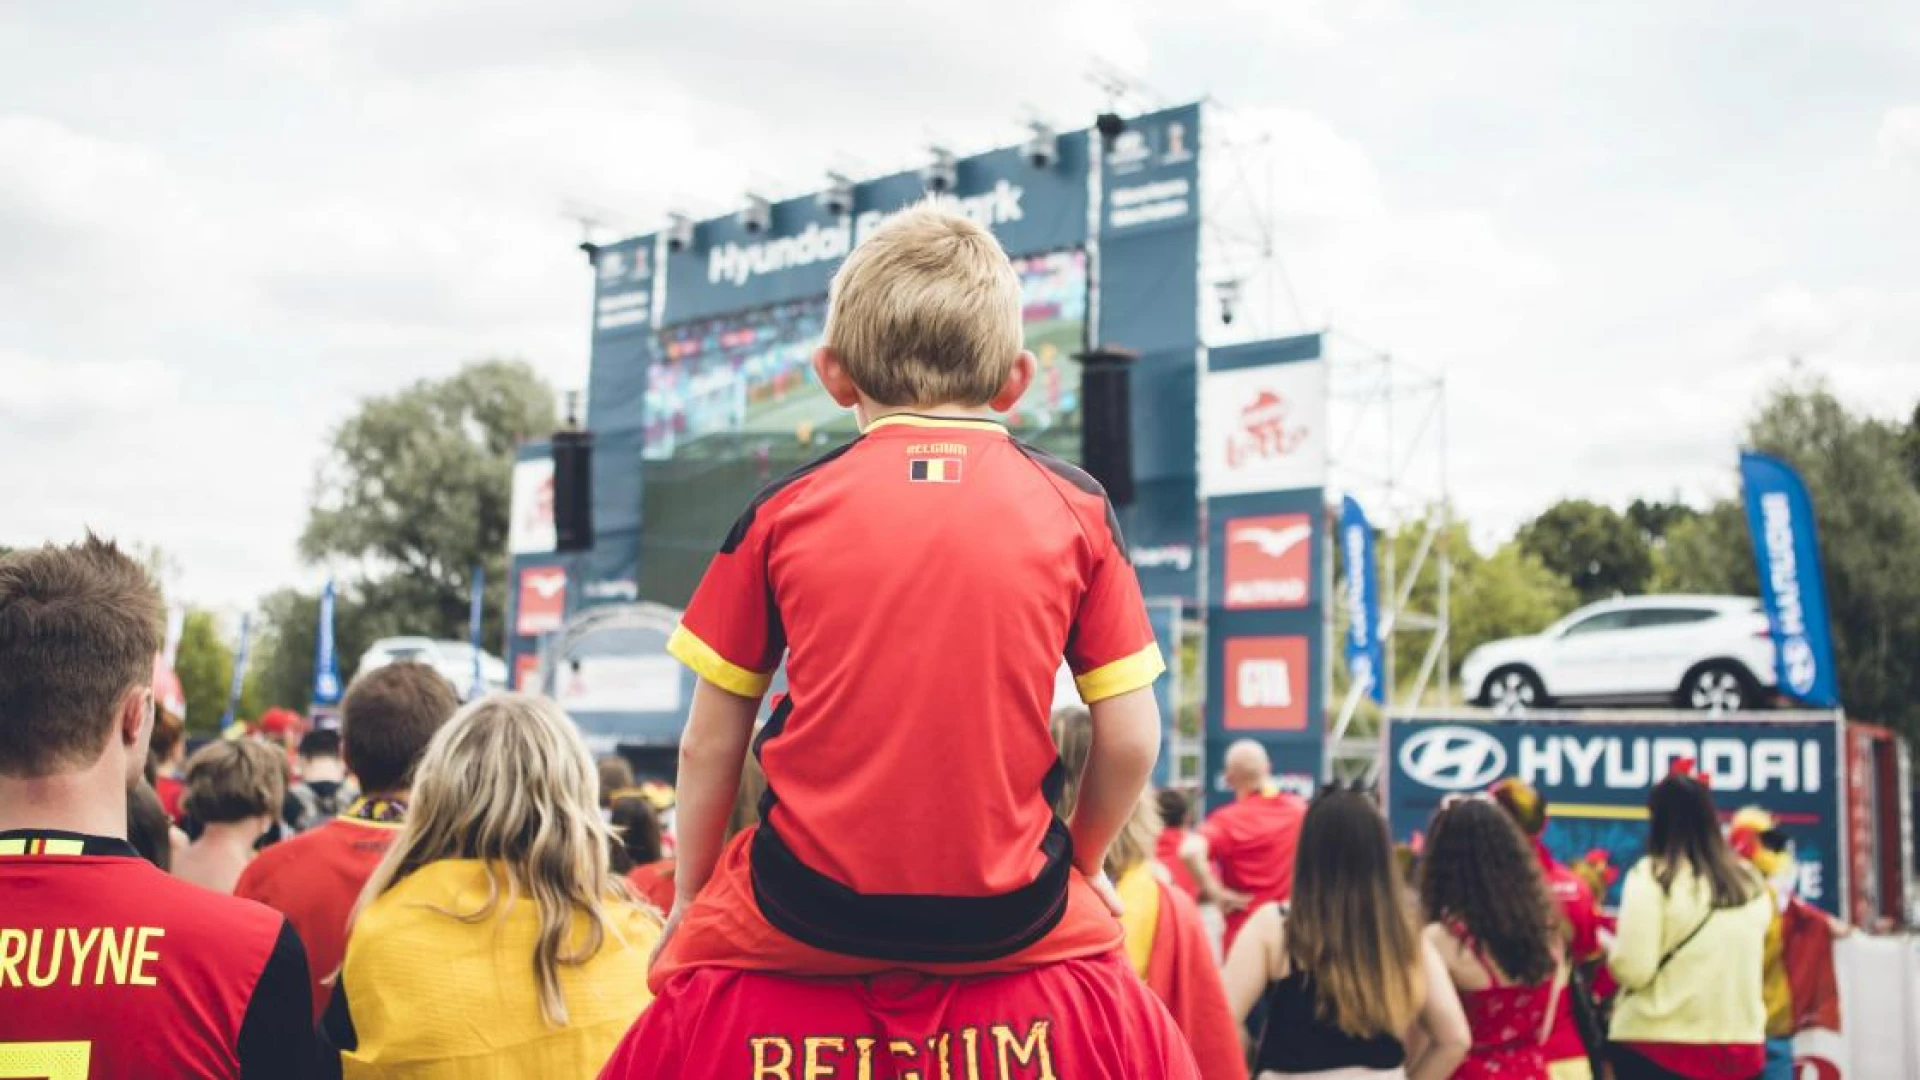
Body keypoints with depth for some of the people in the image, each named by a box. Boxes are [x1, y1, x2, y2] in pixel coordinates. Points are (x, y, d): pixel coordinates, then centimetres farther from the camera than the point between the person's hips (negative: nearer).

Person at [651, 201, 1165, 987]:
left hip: (809, 918, 0)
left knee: (695, 940, 29)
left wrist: (690, 900, 18)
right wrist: (1080, 868, 18)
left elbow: (710, 743, 3)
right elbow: (1131, 741, -1)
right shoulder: (1075, 508, 0)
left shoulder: (783, 509, 0)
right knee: (1095, 920, 31)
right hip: (1006, 920, 1)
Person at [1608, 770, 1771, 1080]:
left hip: (1658, 1047, -5)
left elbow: (1633, 969, -16)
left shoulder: (1651, 877, -11)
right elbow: (1751, 963, 19)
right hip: (1739, 1045, 5)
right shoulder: (1750, 883, 8)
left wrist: (1610, 948, 4)